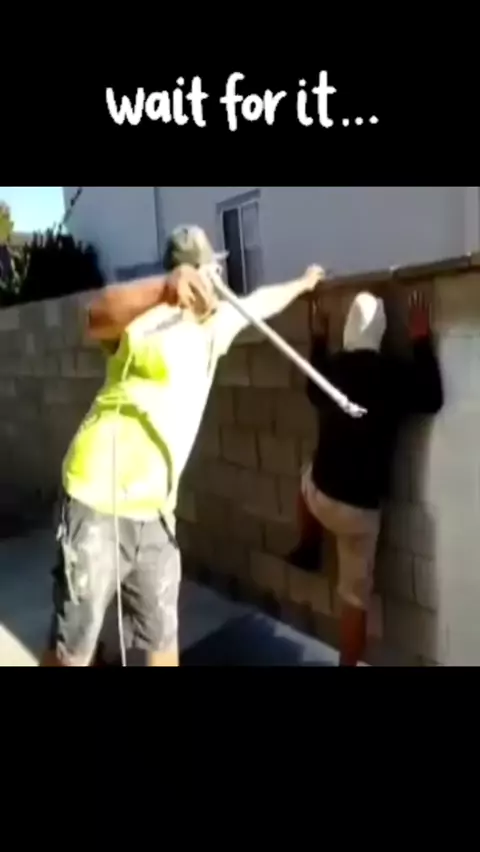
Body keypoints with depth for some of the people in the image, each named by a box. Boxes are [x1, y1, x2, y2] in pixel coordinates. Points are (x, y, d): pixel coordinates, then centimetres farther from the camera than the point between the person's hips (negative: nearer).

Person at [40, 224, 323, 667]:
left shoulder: (214, 324, 12)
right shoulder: (146, 320, -12)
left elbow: (261, 301, 31)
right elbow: (98, 317, -35)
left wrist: (301, 284, 47)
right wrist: (165, 286, -53)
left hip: (155, 513, 7)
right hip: (99, 505, -7)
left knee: (162, 639, 16)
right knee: (74, 648, 1)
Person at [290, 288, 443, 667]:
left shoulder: (332, 365, 0)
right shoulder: (395, 372, -15)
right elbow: (432, 400, -3)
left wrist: (319, 340, 29)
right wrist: (422, 342, -2)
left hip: (321, 494, 4)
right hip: (362, 505, -4)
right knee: (356, 597, 9)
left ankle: (308, 550, 50)